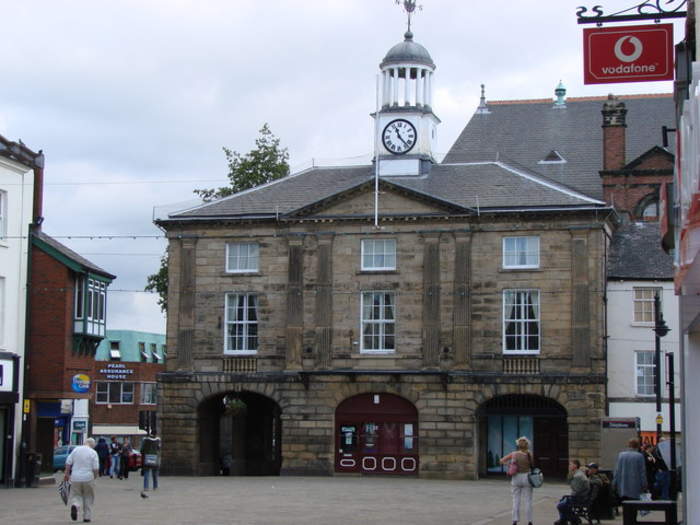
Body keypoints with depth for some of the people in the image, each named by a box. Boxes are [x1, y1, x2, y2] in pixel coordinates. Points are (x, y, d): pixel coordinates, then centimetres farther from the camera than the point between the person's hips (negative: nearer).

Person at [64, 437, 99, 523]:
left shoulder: (76, 449, 4)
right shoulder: (93, 453, -3)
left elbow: (68, 463, 3)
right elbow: (96, 468, -8)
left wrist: (66, 474, 13)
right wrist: (94, 476, 9)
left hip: (75, 478, 1)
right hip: (88, 478, -1)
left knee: (76, 496, 10)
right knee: (88, 497, 15)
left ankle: (75, 506, -22)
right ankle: (87, 517, 15)